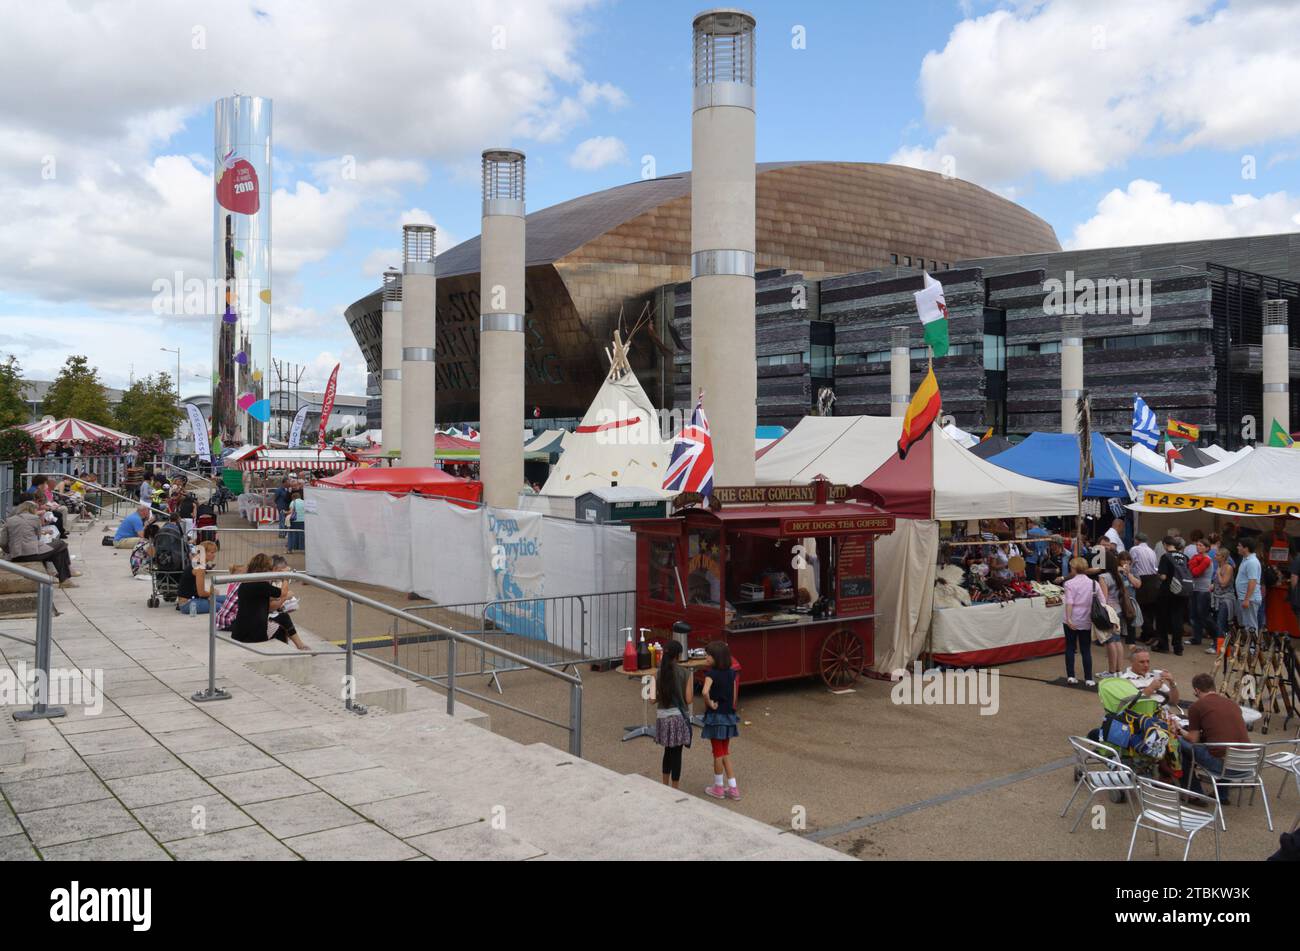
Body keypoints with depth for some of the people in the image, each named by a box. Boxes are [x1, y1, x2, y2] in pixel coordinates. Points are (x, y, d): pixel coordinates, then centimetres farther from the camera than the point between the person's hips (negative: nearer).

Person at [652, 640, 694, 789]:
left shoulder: (659, 673, -2)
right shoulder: (686, 673, -11)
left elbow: (654, 698, -4)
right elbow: (689, 699, -11)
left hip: (663, 716, 4)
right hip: (679, 716, -4)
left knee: (668, 751, 22)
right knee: (676, 753, 4)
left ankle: (665, 786, 32)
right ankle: (674, 791, 9)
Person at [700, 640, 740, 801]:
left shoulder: (711, 674, -18)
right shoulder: (731, 673, 2)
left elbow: (705, 692, -35)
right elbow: (734, 697, 7)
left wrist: (710, 704, -17)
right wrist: (730, 710, 15)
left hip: (715, 717, -6)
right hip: (729, 716, 6)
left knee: (718, 753, 8)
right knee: (725, 753, 17)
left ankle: (718, 788, 21)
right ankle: (733, 788, 16)